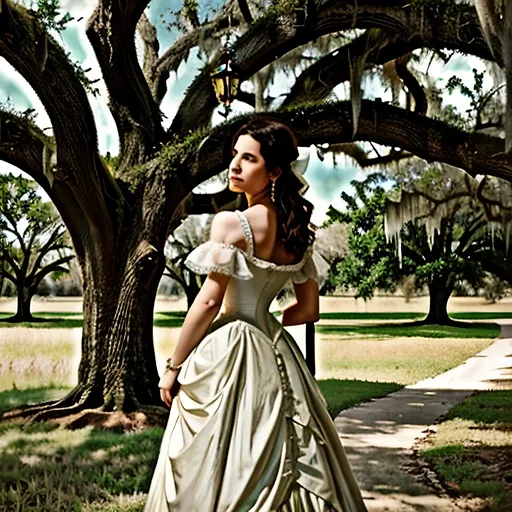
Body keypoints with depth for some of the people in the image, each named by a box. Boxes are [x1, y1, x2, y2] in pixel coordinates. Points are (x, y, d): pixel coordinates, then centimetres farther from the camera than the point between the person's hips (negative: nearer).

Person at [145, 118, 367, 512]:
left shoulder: (232, 224, -14)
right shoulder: (297, 231, 6)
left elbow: (209, 302, -14)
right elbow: (308, 310, 10)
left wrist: (173, 366, -6)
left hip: (227, 352, -7)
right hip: (276, 354, 7)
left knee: (222, 469, 3)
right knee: (284, 459, 16)